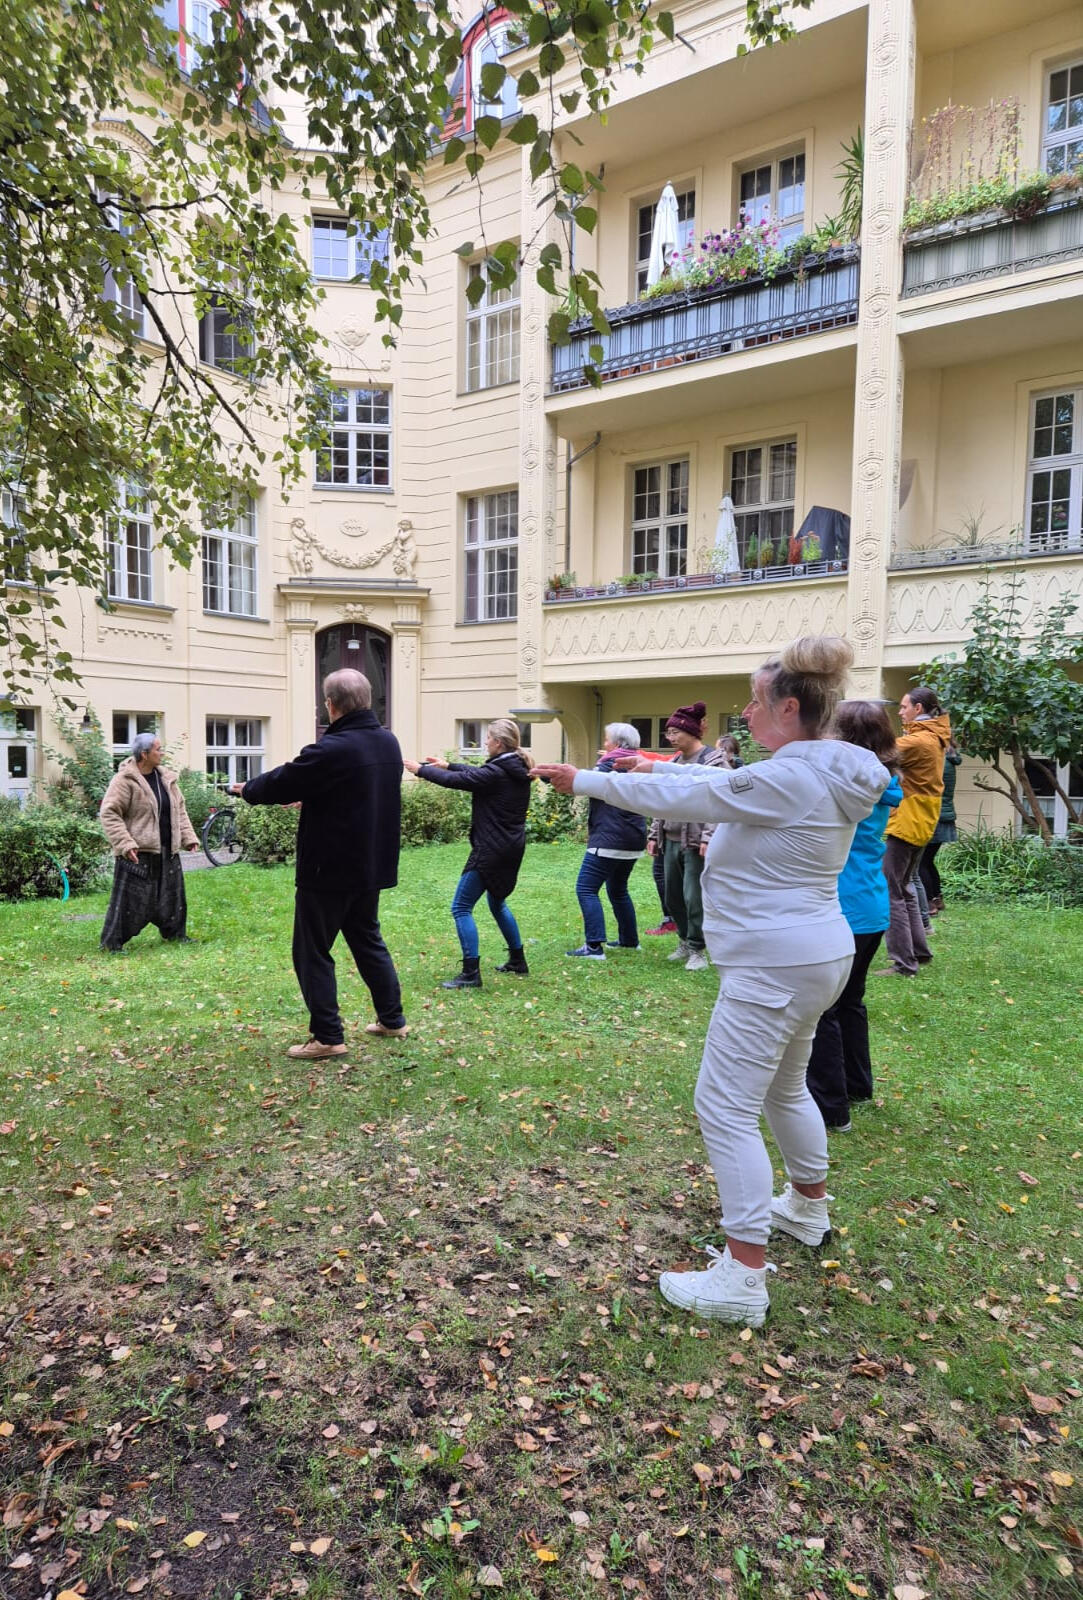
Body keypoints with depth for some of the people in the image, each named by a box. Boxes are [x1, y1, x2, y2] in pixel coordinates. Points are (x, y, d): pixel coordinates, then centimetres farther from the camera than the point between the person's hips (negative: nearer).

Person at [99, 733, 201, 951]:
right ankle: (112, 942, 8)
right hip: (138, 852, -7)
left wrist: (188, 837, 9)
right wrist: (124, 843, -21)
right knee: (130, 898, -3)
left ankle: (175, 934, 31)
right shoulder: (124, 780, -13)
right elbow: (108, 813, -15)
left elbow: (179, 810, 17)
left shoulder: (166, 778, 10)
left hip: (167, 851, 7)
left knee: (172, 894, 16)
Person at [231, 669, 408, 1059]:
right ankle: (392, 1019, 26)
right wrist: (307, 798, 23)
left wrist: (247, 789, 9)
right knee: (368, 941, 21)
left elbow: (282, 782, -12)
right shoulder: (388, 742, 4)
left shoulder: (332, 750, -22)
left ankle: (327, 1037, 8)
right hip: (372, 865, 8)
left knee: (313, 952, 5)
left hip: (329, 870, -8)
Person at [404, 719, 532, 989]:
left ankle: (471, 974, -4)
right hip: (511, 846, 10)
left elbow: (456, 781, -14)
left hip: (491, 849, -10)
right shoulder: (516, 768, 6)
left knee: (461, 907, -3)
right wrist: (448, 765, 24)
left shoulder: (497, 772, -20)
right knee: (497, 902, 26)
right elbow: (477, 773, 20)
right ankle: (517, 961, 33)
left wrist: (421, 770, 0)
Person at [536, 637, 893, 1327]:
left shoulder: (785, 781, -22)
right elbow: (724, 781, 17)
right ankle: (808, 1208, 48)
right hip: (816, 958, 11)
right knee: (785, 1086, 27)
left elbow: (679, 798, -18)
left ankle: (744, 1276, 3)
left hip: (774, 967, -11)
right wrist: (657, 764, 20)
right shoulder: (823, 775, 8)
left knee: (726, 1108, -4)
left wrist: (585, 782, -9)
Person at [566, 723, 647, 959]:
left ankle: (594, 946, -14)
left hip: (609, 840, -9)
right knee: (618, 889, 22)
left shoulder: (611, 764, -10)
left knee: (586, 889, -8)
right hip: (633, 841, 9)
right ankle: (629, 939, 28)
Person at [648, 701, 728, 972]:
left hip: (696, 841, -7)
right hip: (671, 840, 7)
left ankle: (697, 950, 9)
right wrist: (654, 834, 13)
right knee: (672, 895, 12)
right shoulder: (673, 762, 14)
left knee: (693, 897, -5)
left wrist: (708, 838, -21)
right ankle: (685, 941, 29)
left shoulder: (713, 760, -7)